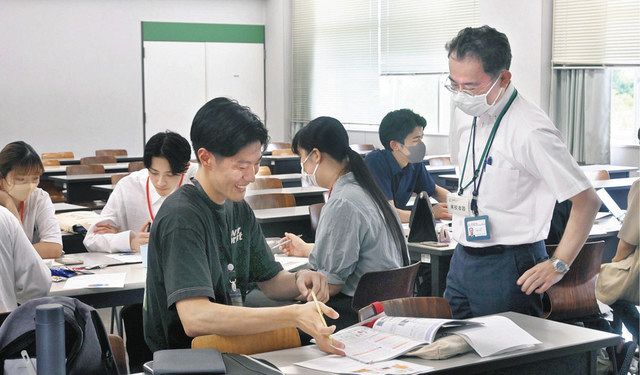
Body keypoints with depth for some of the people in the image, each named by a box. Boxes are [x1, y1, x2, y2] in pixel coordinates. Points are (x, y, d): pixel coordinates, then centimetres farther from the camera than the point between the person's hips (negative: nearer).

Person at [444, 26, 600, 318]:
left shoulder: (531, 131, -20)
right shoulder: (464, 115, 3)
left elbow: (587, 201, -18)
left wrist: (558, 265, -19)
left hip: (508, 267, -7)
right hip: (462, 260, 7)